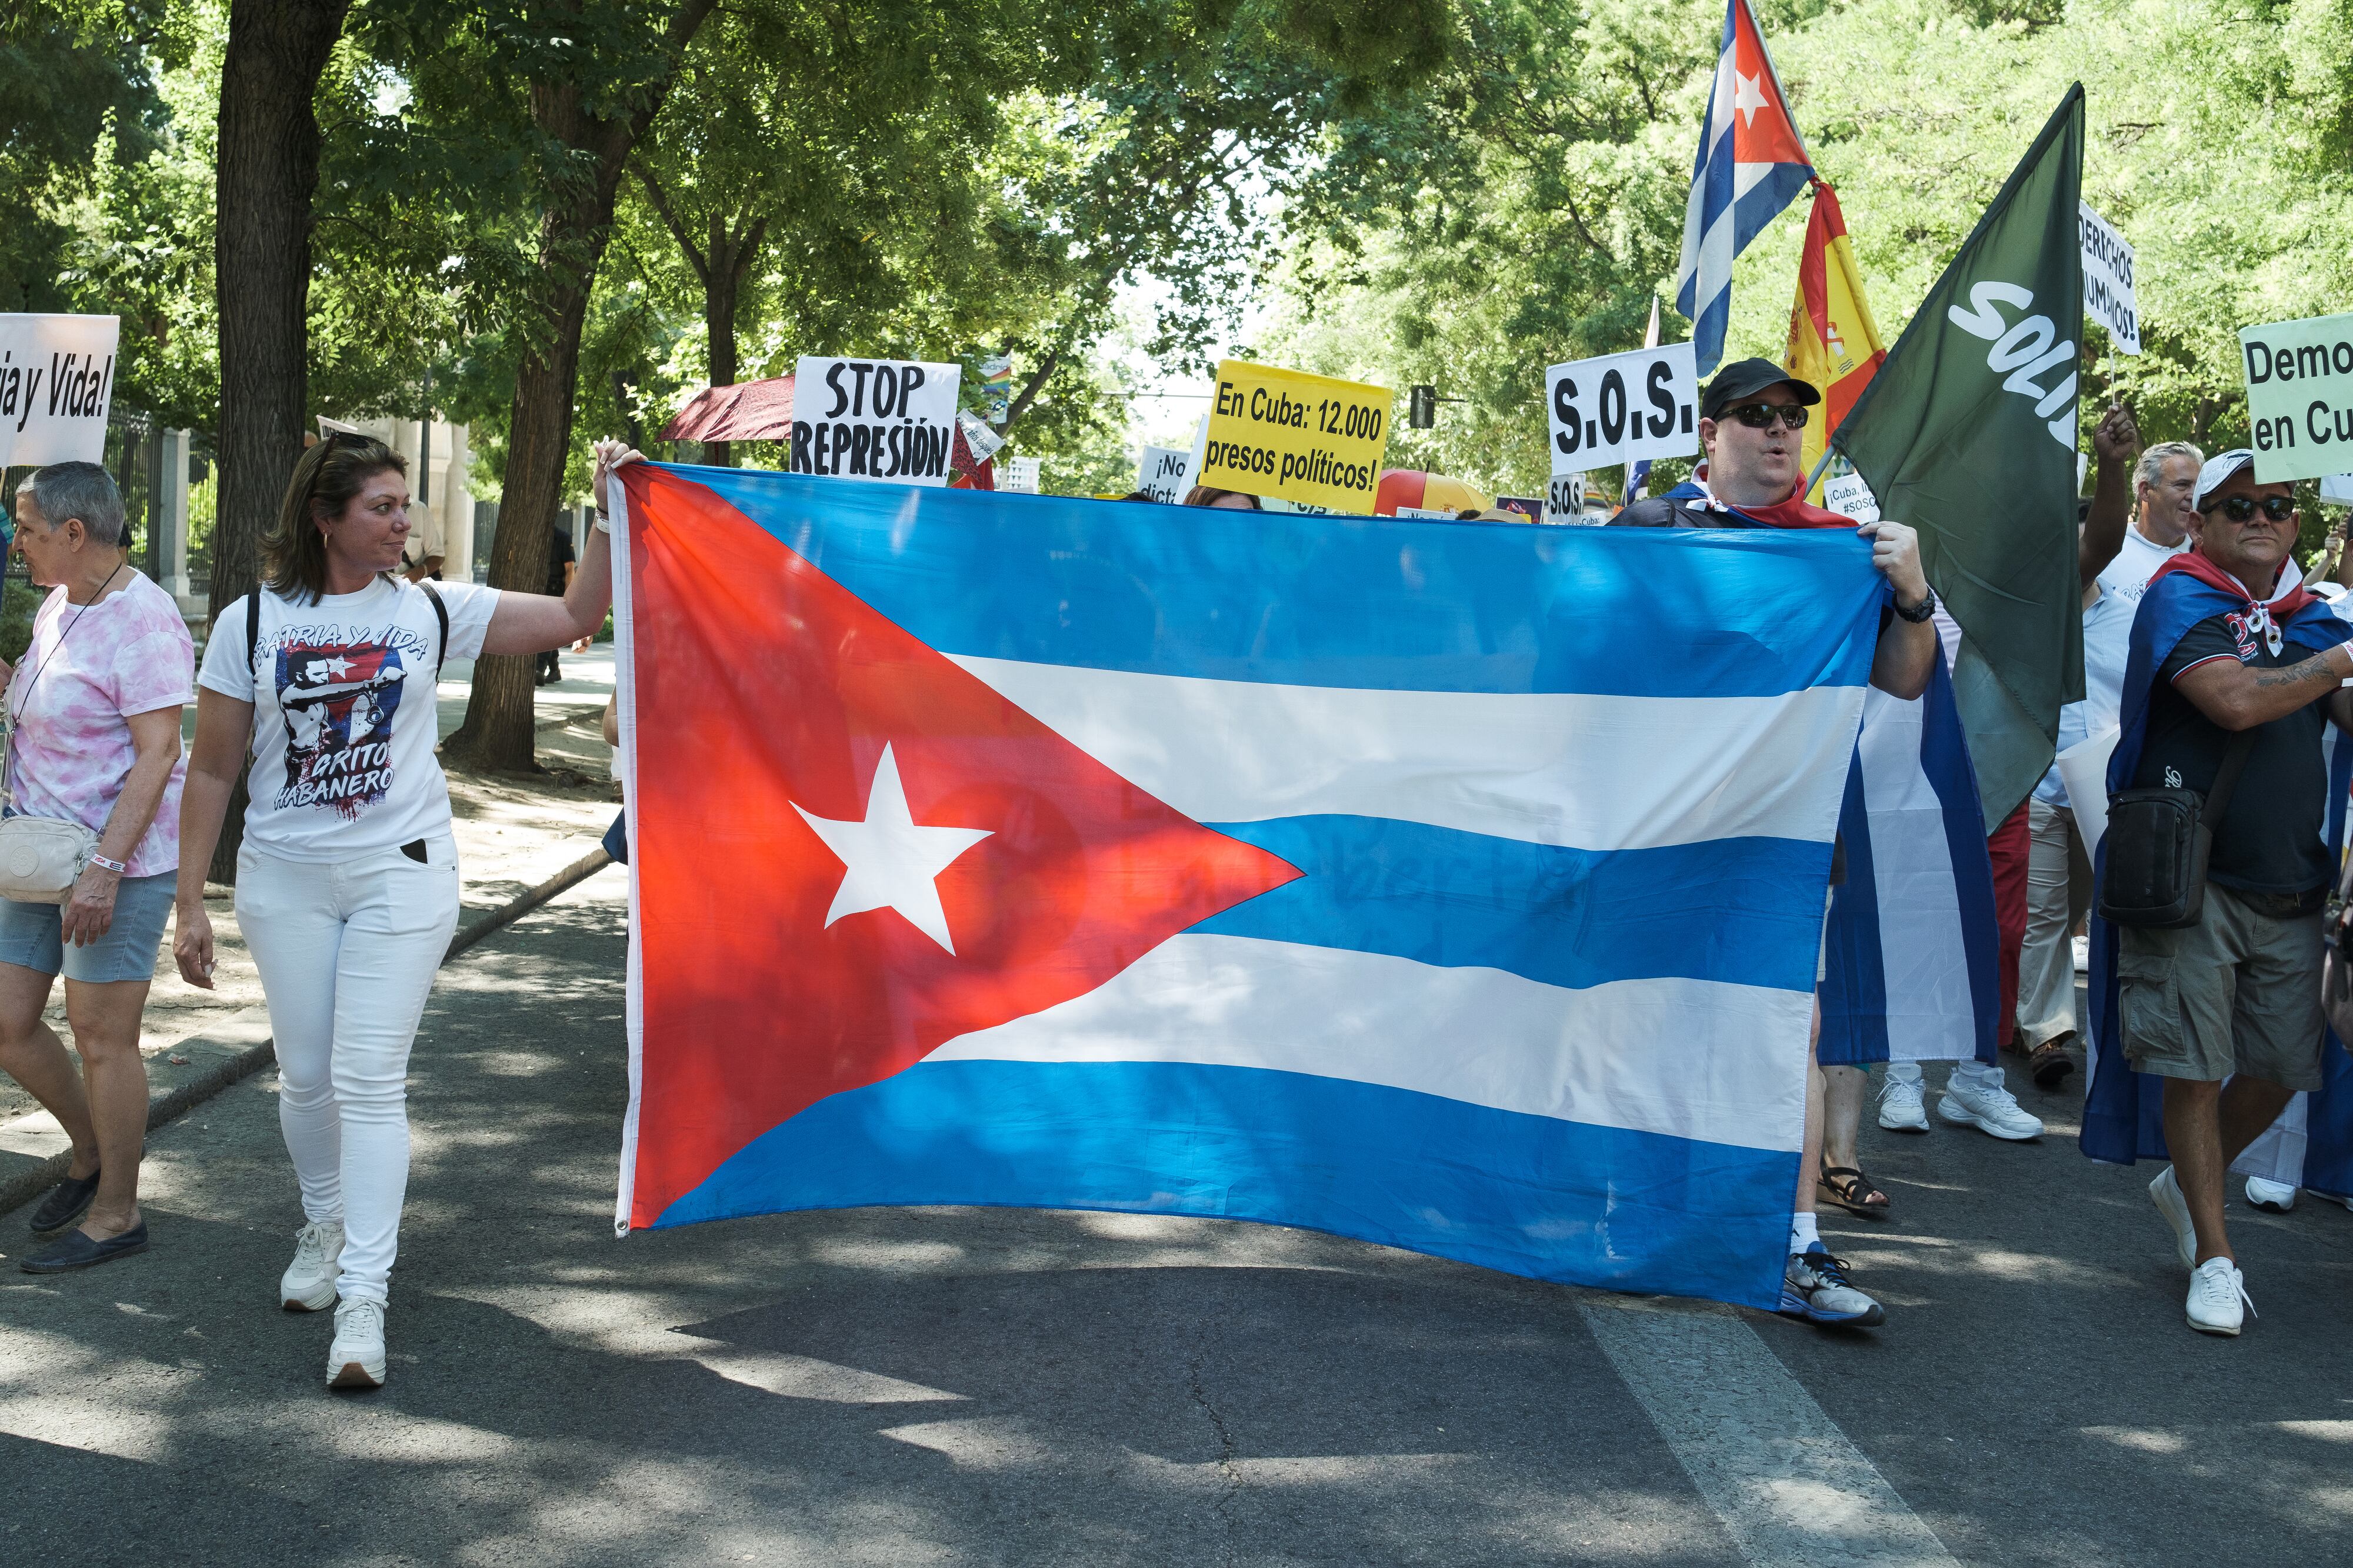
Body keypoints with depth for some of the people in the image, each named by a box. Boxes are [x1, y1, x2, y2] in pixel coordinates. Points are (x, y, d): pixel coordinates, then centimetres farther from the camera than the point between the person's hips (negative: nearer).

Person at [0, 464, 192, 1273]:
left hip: (121, 859, -9)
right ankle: (91, 1153, 32)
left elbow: (157, 754, -21)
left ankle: (116, 1212, 13)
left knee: (102, 1037, -1)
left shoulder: (143, 621, -16)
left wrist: (106, 867, -26)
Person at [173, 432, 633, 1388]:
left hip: (400, 874, -1)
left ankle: (363, 1295, -6)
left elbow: (573, 616, 1)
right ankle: (326, 1226, 37)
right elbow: (212, 771, 2)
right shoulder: (253, 621, -1)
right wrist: (190, 903, 0)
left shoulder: (429, 610, -1)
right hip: (284, 878, 1)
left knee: (370, 1079, -8)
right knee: (307, 1075, 10)